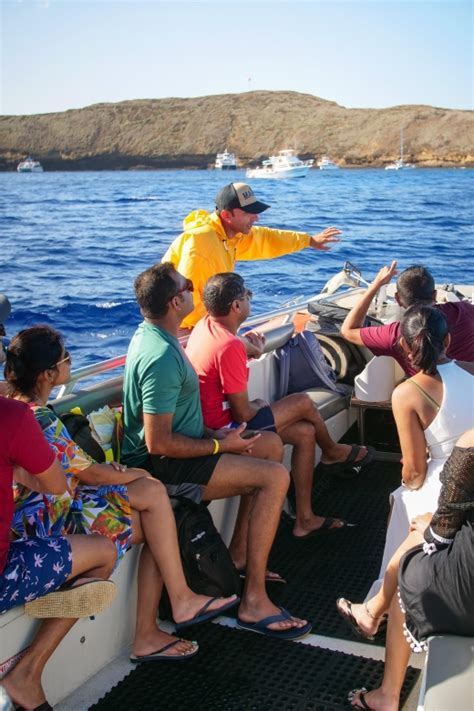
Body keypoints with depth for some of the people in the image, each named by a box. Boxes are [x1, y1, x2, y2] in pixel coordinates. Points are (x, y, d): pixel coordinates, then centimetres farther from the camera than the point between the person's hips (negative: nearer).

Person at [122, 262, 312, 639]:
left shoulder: (151, 334, 6)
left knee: (271, 444, 16)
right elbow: (159, 443, -28)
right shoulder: (162, 357, -27)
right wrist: (220, 445, -17)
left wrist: (211, 435, 11)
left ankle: (239, 554, 21)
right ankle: (254, 601, -15)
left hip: (172, 450, 11)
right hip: (162, 467, -11)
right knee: (275, 477, -19)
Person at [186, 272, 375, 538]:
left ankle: (305, 518, 15)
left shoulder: (205, 325, 2)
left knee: (305, 432, 8)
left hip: (208, 421, 10)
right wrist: (260, 405, -1)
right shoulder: (230, 346, -28)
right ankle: (333, 451, 33)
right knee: (303, 402, -1)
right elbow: (243, 414, -21)